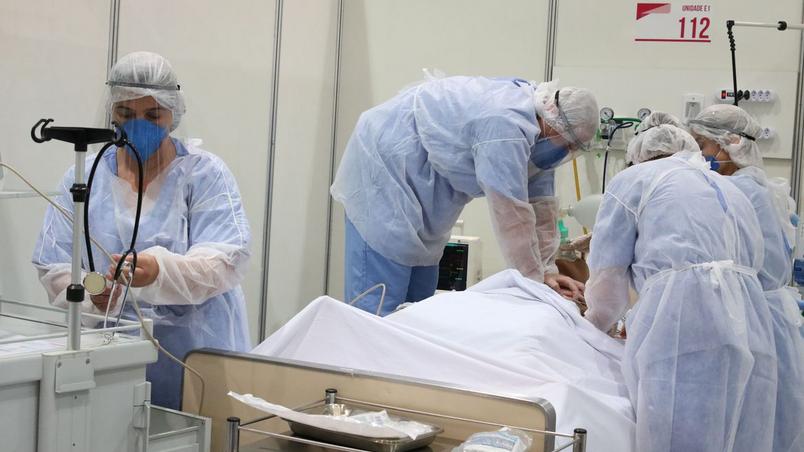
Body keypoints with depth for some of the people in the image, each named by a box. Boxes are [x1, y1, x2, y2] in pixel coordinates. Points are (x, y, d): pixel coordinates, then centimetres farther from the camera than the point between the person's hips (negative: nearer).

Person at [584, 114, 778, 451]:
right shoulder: (732, 192, 32)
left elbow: (606, 283, 10)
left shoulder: (633, 180, 14)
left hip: (683, 335, -6)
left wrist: (594, 325, 32)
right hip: (751, 331, 6)